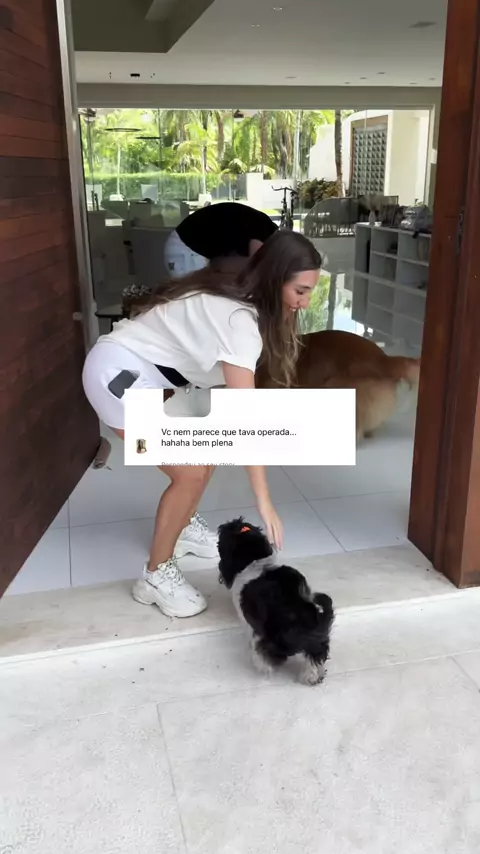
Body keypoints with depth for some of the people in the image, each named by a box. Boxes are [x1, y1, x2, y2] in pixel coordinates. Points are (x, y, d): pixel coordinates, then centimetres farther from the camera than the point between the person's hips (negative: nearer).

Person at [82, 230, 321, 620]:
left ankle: (184, 526, 37)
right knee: (191, 472, -12)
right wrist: (265, 503, -27)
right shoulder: (239, 320, -27)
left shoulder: (237, 299, 2)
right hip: (117, 373, -10)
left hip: (142, 371, 10)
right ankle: (156, 575, 5)